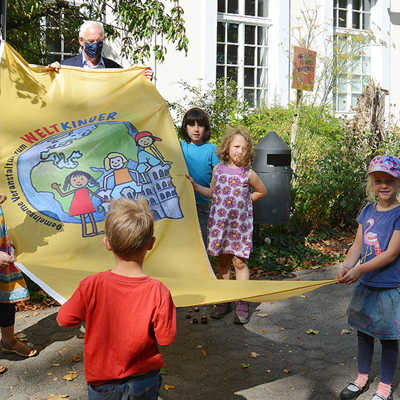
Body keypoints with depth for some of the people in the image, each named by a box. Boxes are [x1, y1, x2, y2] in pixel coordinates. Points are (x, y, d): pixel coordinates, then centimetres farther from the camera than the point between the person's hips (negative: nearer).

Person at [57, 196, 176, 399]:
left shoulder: (91, 286, -22)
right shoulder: (158, 292, -23)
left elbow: (64, 319, -8)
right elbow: (166, 338, -13)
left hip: (101, 383, 0)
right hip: (144, 381, 0)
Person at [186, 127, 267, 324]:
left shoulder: (248, 174, -4)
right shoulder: (218, 170, 3)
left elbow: (262, 191, 13)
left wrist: (245, 201, 6)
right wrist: (194, 185, 9)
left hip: (240, 224, -3)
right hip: (219, 223, 3)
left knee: (240, 262, 0)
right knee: (222, 262, 10)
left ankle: (242, 304, 9)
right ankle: (223, 301, 22)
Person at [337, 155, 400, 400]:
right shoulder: (368, 211, 3)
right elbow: (358, 245, 2)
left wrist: (359, 270, -25)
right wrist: (347, 265, -16)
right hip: (365, 285, 6)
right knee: (364, 332, 18)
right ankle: (363, 379, 37)